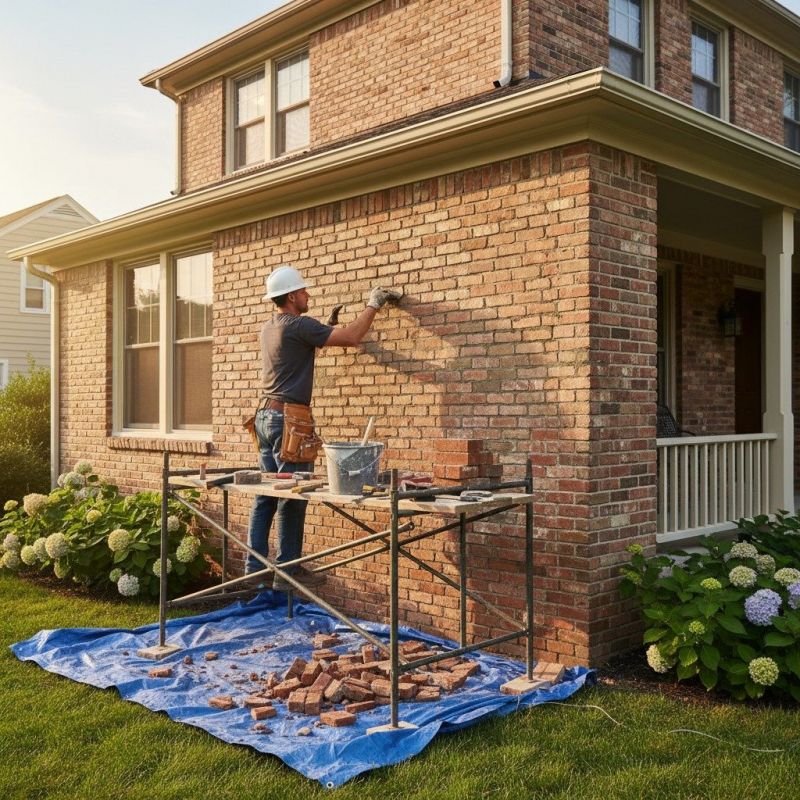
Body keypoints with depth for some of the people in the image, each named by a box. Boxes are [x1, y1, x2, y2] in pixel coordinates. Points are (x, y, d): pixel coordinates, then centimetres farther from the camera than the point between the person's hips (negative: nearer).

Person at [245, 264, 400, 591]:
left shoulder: (269, 328, 15)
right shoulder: (298, 325, -12)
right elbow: (351, 338, -13)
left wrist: (327, 326, 25)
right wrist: (373, 305, -2)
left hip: (266, 415, 9)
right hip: (288, 417, -9)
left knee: (266, 494, 11)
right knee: (291, 498, -3)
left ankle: (255, 566, 15)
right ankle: (287, 571, 2)